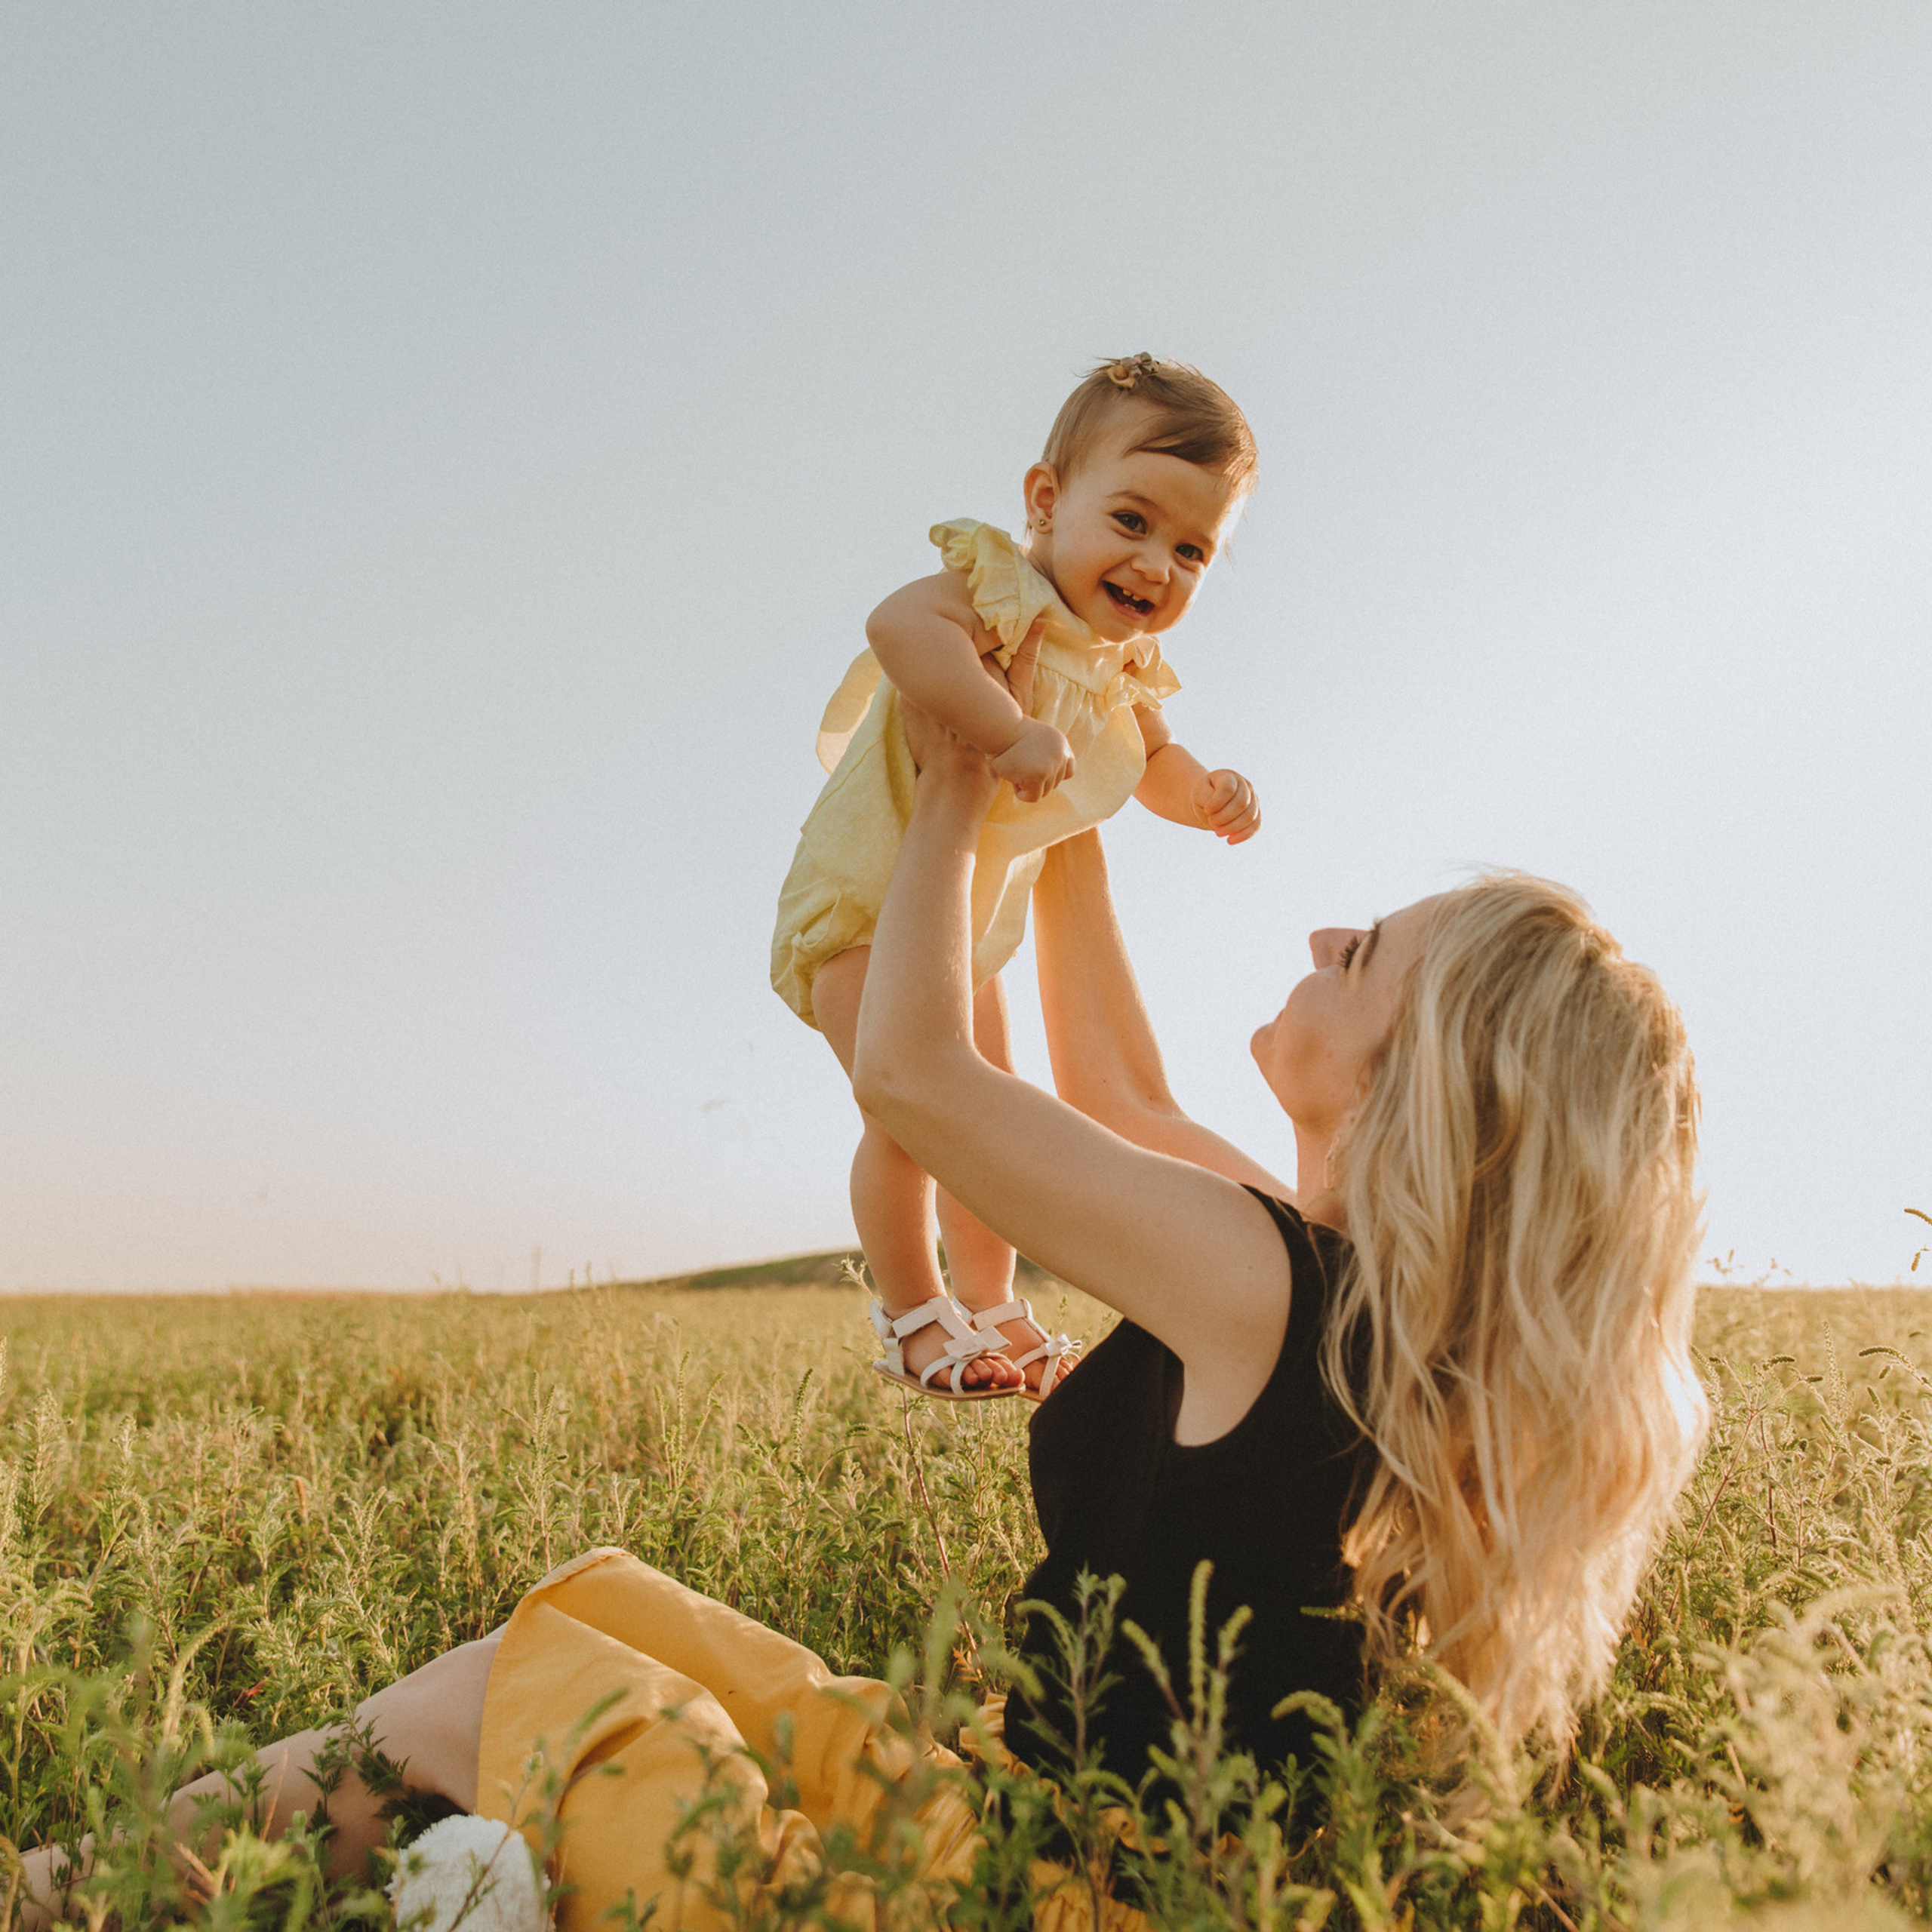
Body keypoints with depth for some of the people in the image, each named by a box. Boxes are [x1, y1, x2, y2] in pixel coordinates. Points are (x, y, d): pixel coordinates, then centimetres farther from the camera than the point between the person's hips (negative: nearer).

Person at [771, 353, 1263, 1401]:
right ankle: (912, 1319, 6)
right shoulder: (999, 588, -25)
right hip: (869, 893, -8)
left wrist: (1210, 794, -3)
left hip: (972, 920, 8)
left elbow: (1154, 763, 19)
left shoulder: (1126, 668, 1)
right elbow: (900, 622, -47)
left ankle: (988, 1306, 32)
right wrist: (1011, 732, -52)